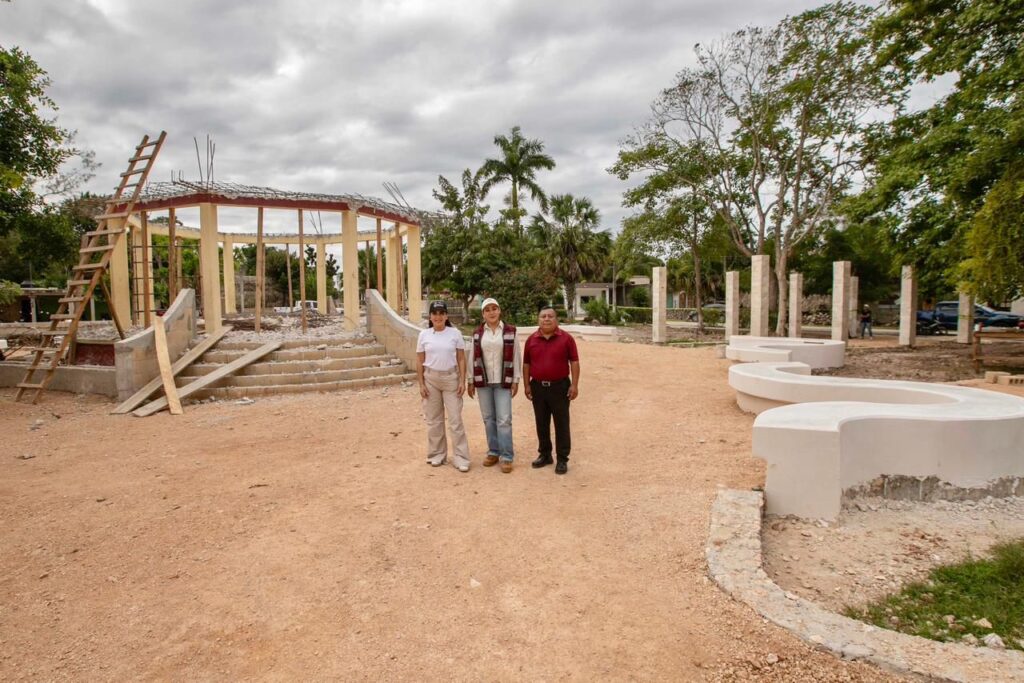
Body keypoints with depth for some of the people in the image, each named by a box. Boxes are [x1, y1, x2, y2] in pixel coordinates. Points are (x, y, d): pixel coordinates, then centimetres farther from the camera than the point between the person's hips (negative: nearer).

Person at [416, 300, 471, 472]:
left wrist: (462, 381, -7)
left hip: (451, 378, -2)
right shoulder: (424, 335, 2)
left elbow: (461, 359, 0)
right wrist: (421, 384, -1)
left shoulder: (455, 333, -2)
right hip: (431, 379, 2)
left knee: (455, 419, -2)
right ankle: (437, 454, 23)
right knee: (434, 419, 10)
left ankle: (460, 458, 4)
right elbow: (420, 361, 4)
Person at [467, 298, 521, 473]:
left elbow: (516, 357, -1)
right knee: (488, 418, 9)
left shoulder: (510, 331, -2)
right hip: (483, 381, 3)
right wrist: (470, 381, 6)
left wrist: (516, 380, -4)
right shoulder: (477, 333, 4)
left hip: (503, 381, -2)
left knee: (504, 419, -6)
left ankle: (506, 456, 1)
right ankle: (493, 452, 20)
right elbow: (472, 357, 7)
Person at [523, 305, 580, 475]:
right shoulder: (531, 339, 3)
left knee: (561, 424, 3)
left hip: (560, 386, -3)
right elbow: (526, 364, 8)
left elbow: (574, 362, -5)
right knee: (541, 423, 12)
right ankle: (544, 454, 26)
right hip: (538, 386, 3)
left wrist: (574, 384, -10)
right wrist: (527, 385, 3)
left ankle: (562, 459, 11)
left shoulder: (566, 338, -5)